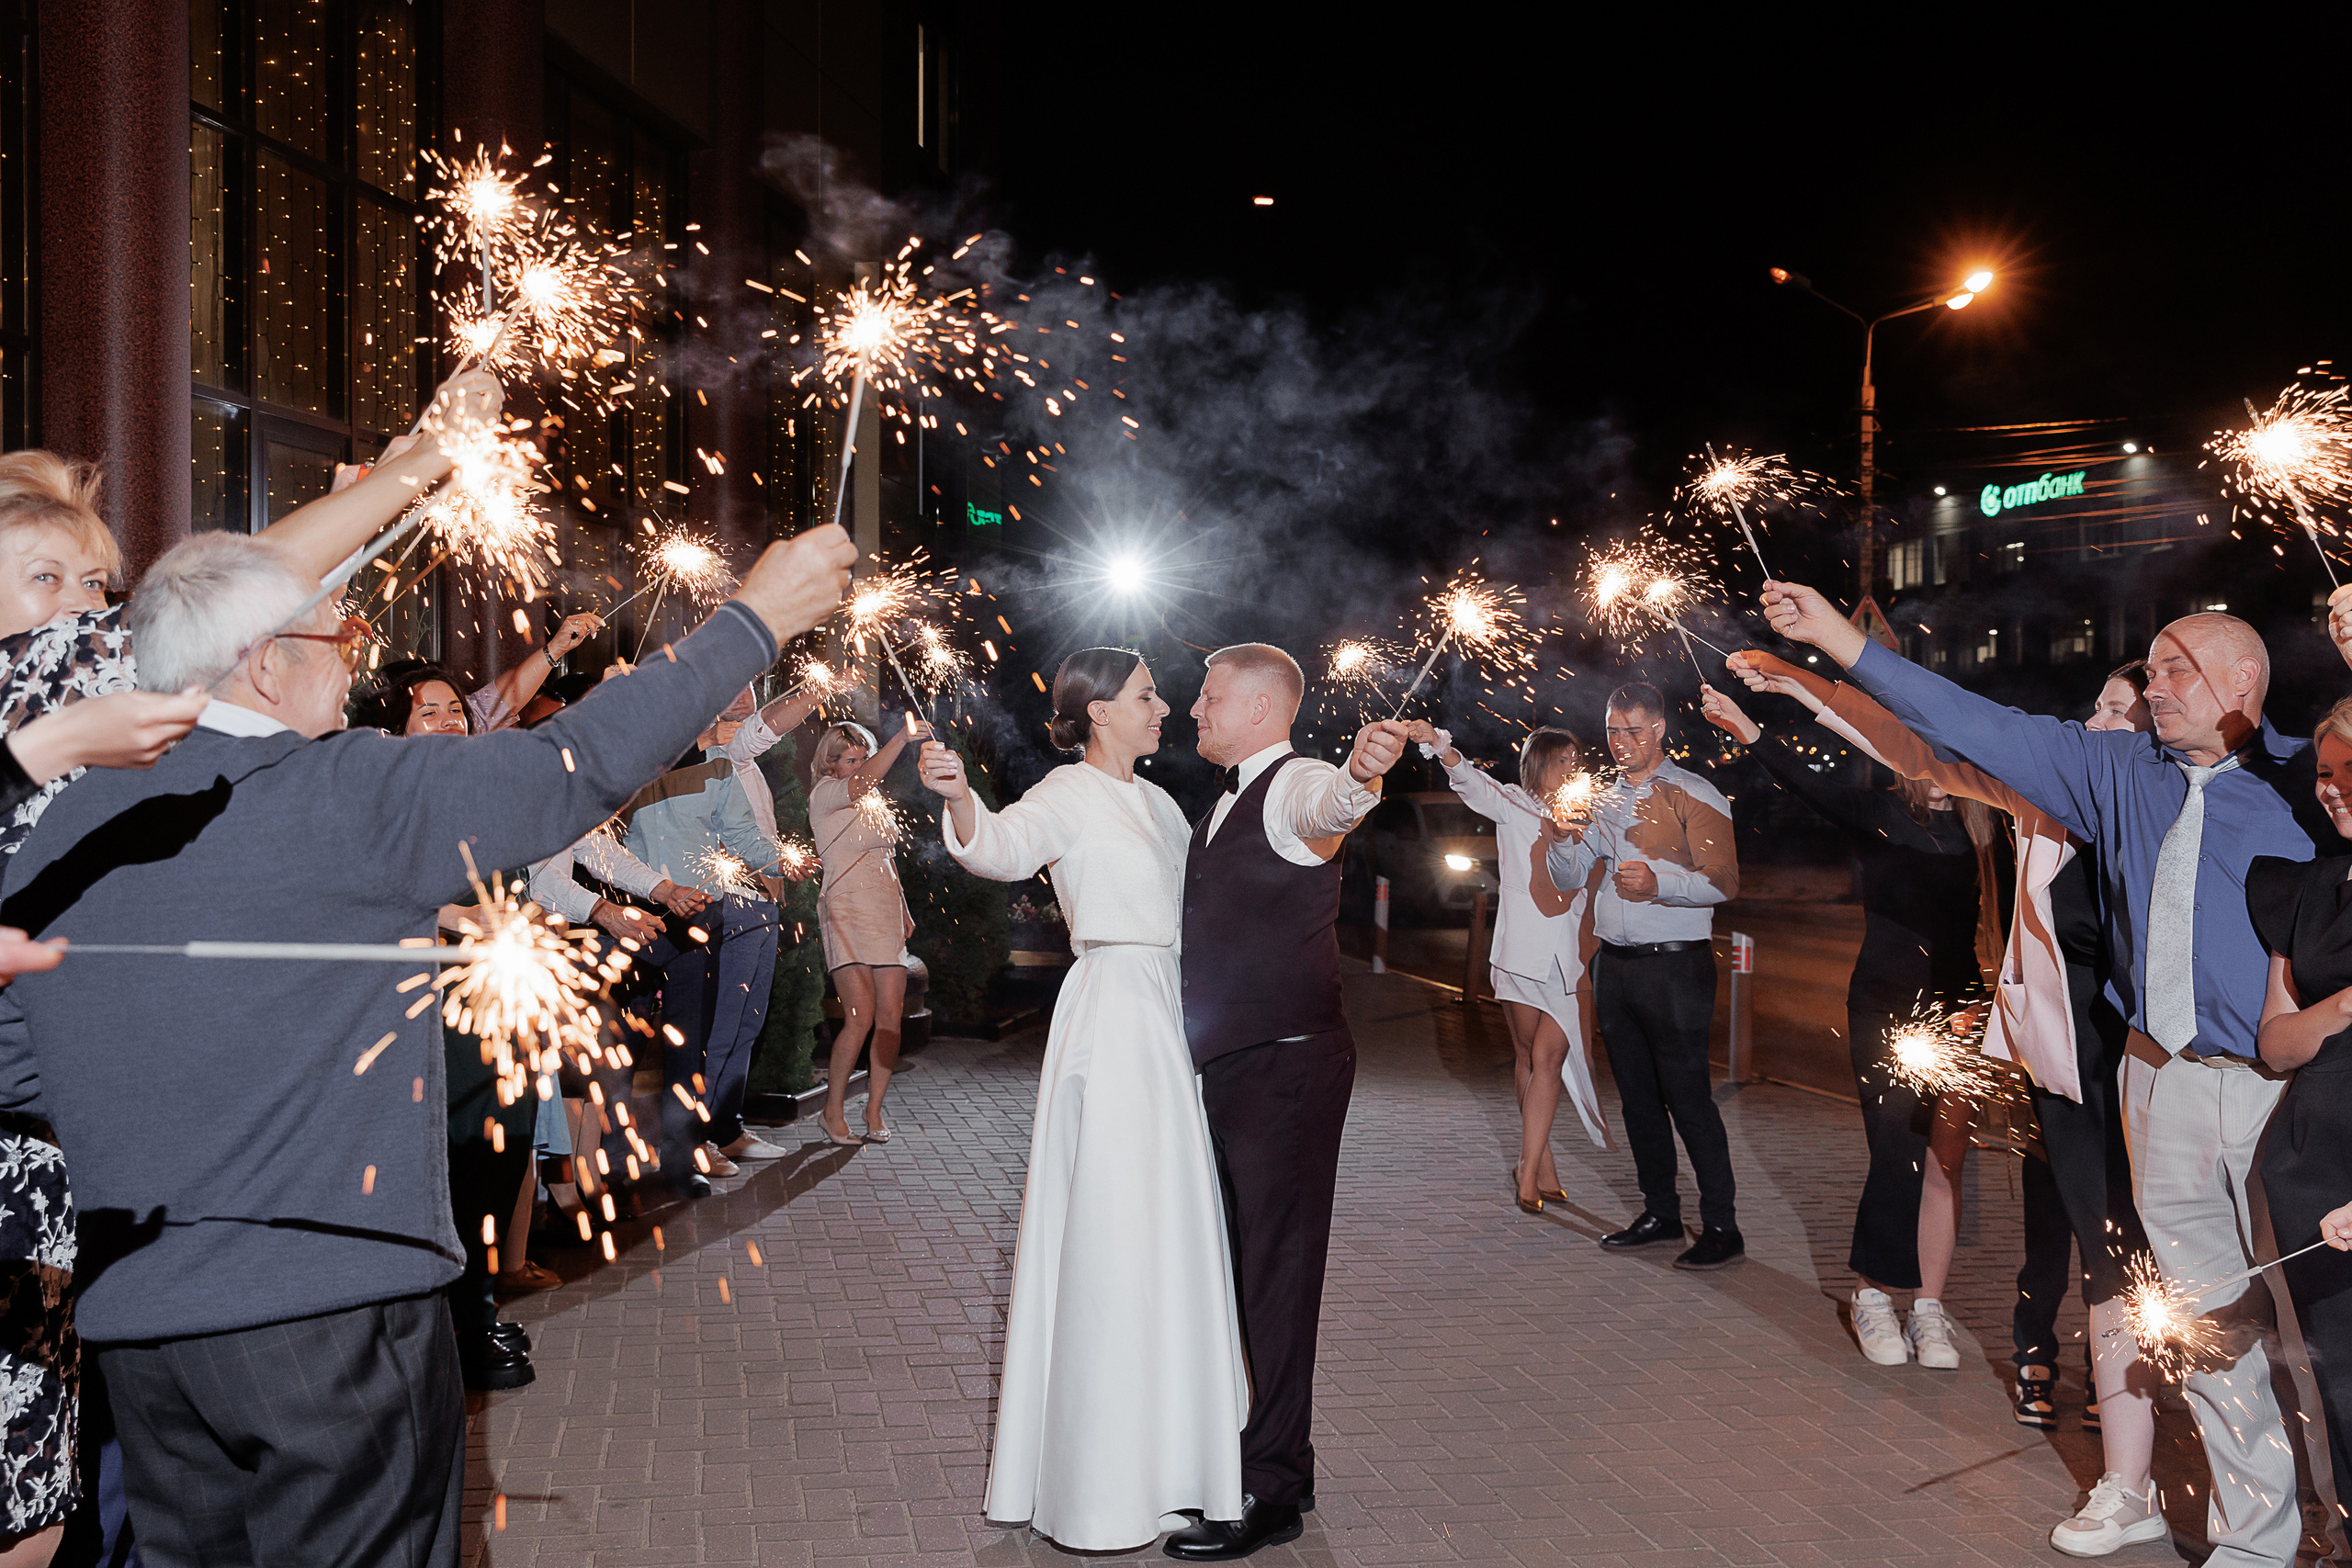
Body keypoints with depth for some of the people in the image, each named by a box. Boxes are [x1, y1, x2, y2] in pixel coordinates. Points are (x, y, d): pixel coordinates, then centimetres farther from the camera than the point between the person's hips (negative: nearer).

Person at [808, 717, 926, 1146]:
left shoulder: (875, 802, 20)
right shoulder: (824, 794, -1)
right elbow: (864, 780, -23)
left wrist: (904, 910, 19)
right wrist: (903, 737, -32)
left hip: (885, 913, 7)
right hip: (847, 909, -6)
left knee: (890, 1017, -2)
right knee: (860, 1018, -14)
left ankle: (874, 1111, 9)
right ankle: (833, 1112, 2)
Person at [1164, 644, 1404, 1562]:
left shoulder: (1295, 786, -13)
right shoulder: (1229, 801, 17)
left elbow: (1331, 804, -40)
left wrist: (1361, 773, -61)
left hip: (1287, 1065, -10)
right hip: (1231, 1065, 10)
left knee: (1276, 1270, -3)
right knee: (1248, 1266, 17)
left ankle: (1270, 1494, 6)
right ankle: (1277, 1460, 31)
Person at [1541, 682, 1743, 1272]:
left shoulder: (1693, 795, -4)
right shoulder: (1603, 800, 16)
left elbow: (1723, 882, -11)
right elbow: (1569, 880, 16)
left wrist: (1659, 883, -26)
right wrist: (1561, 841, -4)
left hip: (1674, 963, -6)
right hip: (1613, 963, 7)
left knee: (1687, 1095, -7)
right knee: (1637, 1095, 11)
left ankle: (1721, 1227, 1)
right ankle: (1660, 1212, 22)